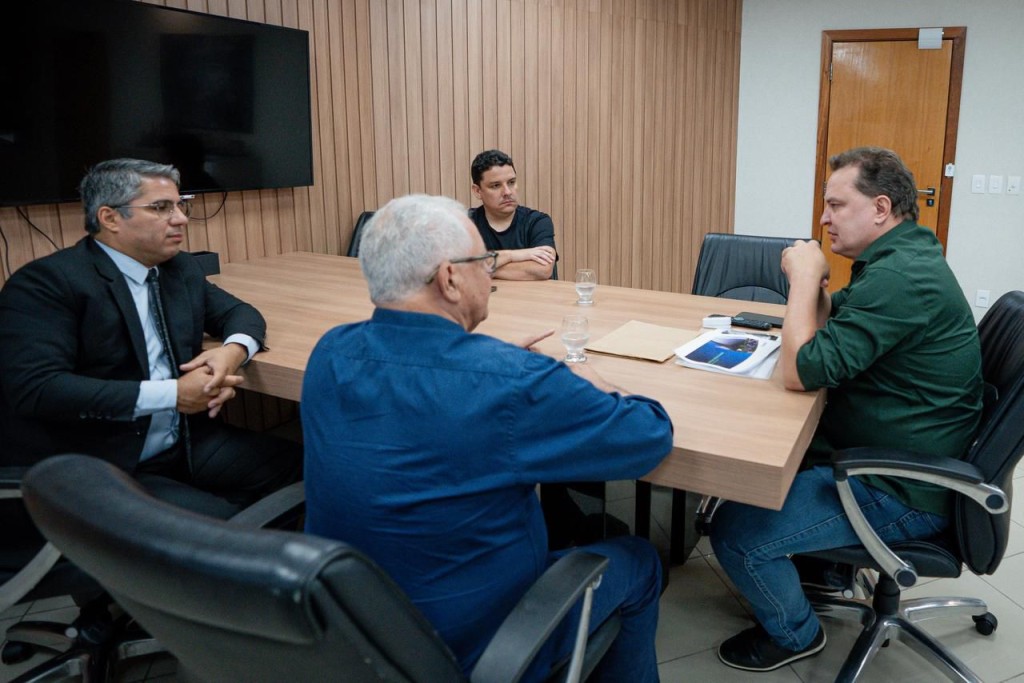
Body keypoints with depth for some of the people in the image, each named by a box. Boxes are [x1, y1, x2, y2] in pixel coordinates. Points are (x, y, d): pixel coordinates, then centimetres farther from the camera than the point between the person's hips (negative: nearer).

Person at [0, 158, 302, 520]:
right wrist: (171, 394, -23)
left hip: (184, 445, 7)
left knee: (299, 466, -12)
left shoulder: (180, 267, 11)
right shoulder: (46, 282, -11)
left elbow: (238, 312, 19)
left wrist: (232, 351, -7)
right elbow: (37, 388, -21)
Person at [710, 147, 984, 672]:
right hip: (886, 451, 11)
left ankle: (792, 633, 12)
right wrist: (809, 283, -2)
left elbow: (804, 371, -28)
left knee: (735, 530, -18)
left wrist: (804, 278, -18)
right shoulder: (903, 256, 8)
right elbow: (831, 322, 18)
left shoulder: (899, 276, -27)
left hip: (900, 493, -11)